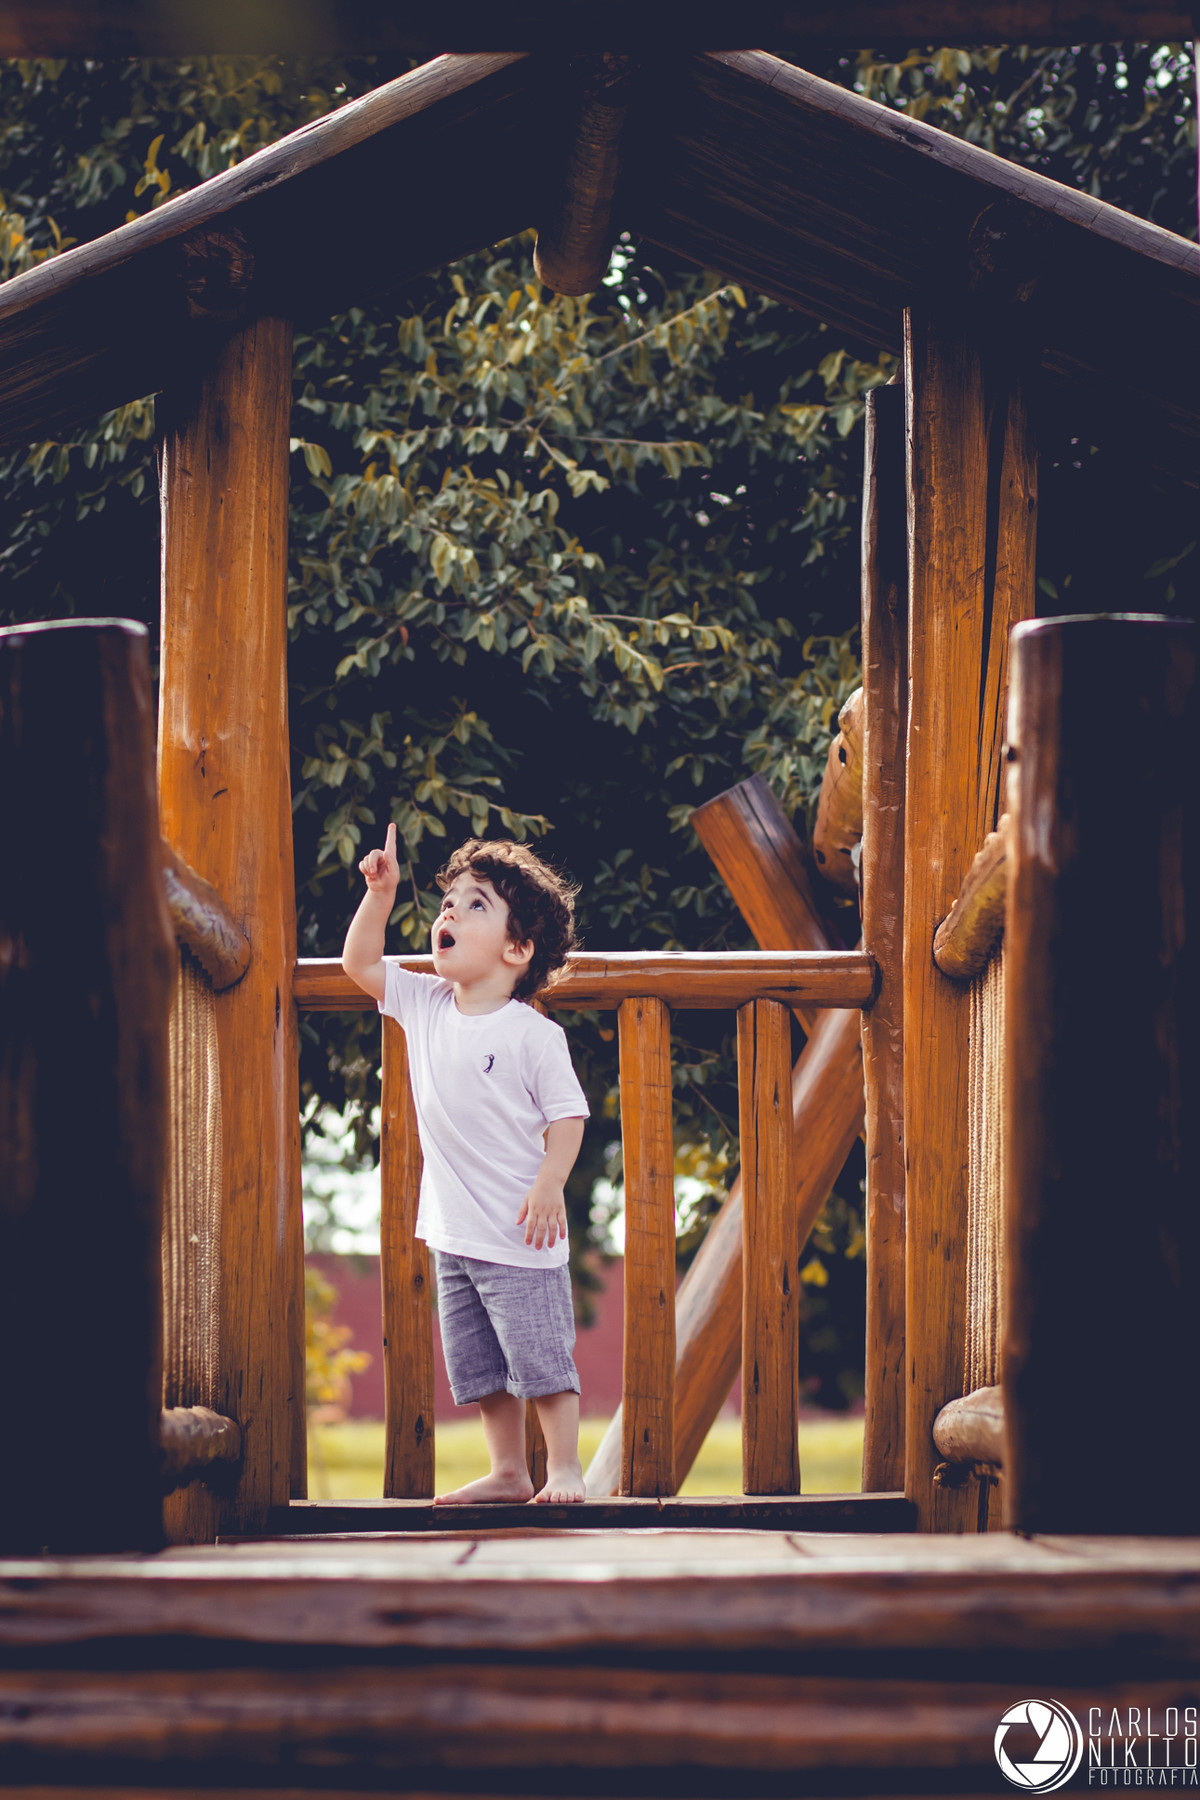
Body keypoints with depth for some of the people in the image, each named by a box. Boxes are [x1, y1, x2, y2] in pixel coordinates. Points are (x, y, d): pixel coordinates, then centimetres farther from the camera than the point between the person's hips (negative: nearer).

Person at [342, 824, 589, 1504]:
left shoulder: (534, 1035, -12)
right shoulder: (425, 1007, 5)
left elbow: (567, 1115, -11)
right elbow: (360, 964, 12)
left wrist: (550, 1184, -23)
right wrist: (380, 893, 1)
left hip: (520, 1234, -7)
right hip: (455, 1232, 7)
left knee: (542, 1359, -2)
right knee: (479, 1368, 13)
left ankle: (564, 1468, 8)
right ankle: (508, 1471, 22)